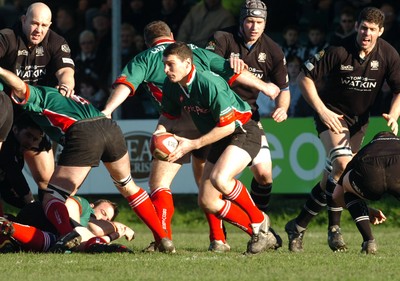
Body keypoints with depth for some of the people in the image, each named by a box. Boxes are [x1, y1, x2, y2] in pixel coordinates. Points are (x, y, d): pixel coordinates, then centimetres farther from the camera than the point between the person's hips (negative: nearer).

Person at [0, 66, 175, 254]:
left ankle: (67, 234, -30)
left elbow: (19, 86, -4)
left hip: (83, 135, -7)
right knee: (127, 185, 32)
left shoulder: (36, 95, 21)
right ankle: (163, 239, 29)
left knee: (51, 198, 0)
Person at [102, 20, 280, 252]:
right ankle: (218, 239, 17)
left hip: (177, 123, -4)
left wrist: (107, 111, -14)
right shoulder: (199, 52, 24)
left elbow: (125, 85, -3)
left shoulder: (145, 59, 14)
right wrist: (264, 87, 35)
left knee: (159, 183, 3)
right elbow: (233, 72, 24)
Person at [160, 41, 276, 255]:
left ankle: (259, 220, -12)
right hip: (219, 141, 9)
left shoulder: (210, 83, -28)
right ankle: (259, 234, 11)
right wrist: (161, 132, -12)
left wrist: (193, 144, -24)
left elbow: (228, 125, -25)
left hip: (242, 132, -9)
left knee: (219, 178, -35)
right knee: (207, 202, 0)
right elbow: (169, 116, 12)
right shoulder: (171, 86, -4)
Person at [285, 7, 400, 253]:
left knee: (332, 178, 2)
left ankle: (299, 225, 16)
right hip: (333, 114, -4)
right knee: (343, 164, -25)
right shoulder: (338, 51, -21)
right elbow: (305, 78, -15)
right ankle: (334, 228, -14)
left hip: (360, 119, 4)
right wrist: (322, 110, -21)